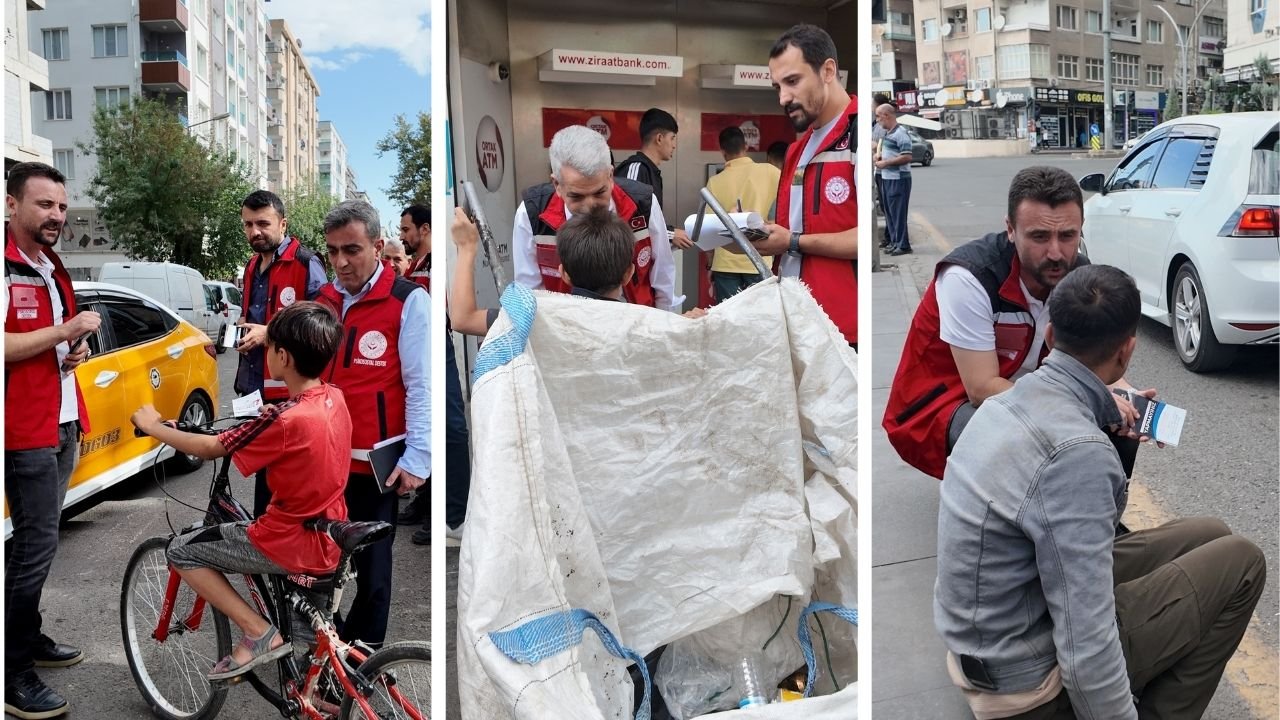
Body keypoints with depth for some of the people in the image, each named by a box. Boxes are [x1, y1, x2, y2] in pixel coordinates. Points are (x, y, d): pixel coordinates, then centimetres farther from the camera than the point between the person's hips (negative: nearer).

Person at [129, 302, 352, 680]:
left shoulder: (284, 420, -25)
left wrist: (153, 426, 1)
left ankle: (259, 634, 1)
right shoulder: (335, 398, -3)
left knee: (180, 550, 7)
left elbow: (208, 448, -12)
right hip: (329, 540, 8)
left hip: (294, 546, -8)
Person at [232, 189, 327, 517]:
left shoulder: (306, 264, -12)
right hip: (254, 385, 8)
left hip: (291, 390, -8)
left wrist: (269, 334, -18)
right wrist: (242, 330, 9)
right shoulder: (252, 267, 16)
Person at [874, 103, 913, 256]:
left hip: (899, 179, -9)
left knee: (898, 213, -5)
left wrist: (885, 162, -16)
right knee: (889, 212, 13)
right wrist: (878, 155, 9)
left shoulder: (900, 133, -15)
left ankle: (903, 245, 0)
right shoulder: (887, 133, 13)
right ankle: (894, 242, 22)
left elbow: (907, 157, -22)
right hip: (886, 178, 9)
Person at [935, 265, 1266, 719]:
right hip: (1030, 678, -8)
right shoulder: (1077, 452, -30)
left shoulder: (1015, 398, -3)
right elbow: (1085, 650, -29)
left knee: (1209, 538, 14)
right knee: (1240, 563, 1)